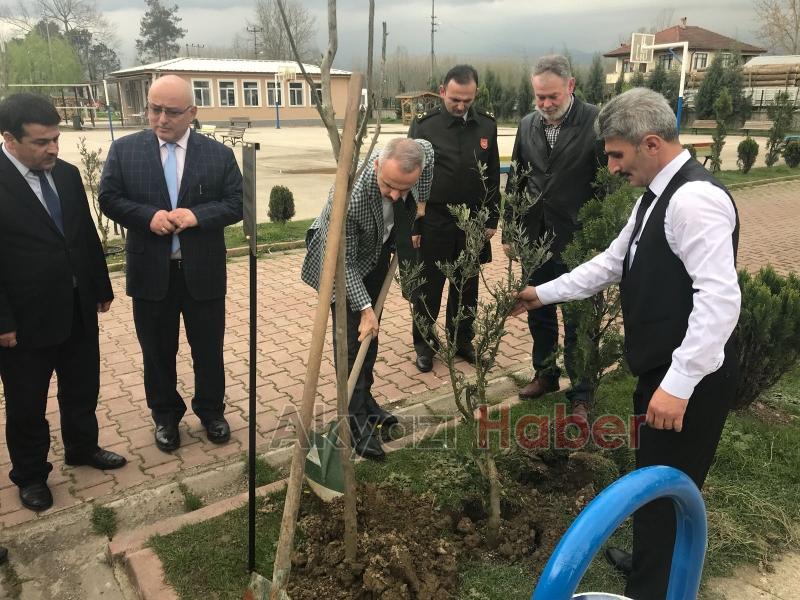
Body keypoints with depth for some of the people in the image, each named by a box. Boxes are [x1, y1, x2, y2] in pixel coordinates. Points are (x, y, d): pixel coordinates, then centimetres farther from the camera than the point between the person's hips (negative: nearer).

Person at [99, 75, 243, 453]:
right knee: (157, 351, 14)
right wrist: (149, 216, -18)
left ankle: (211, 411, 35)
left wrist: (197, 215, -20)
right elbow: (109, 199, 0)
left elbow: (237, 203, -3)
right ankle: (165, 416, 34)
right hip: (150, 272, 1)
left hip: (203, 272, 0)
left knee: (208, 349, 13)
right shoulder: (124, 149, 0)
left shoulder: (219, 154, -1)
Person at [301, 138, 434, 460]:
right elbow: (344, 261, -27)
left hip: (378, 248, 6)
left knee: (370, 333, 14)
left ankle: (365, 399, 30)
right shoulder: (349, 196, -41)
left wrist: (417, 213, 2)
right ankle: (356, 418, 7)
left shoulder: (424, 152, -28)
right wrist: (365, 307, -24)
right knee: (354, 334, -6)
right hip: (343, 256, -5)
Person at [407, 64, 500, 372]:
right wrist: (411, 225, -7)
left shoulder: (487, 125, 2)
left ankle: (461, 339, 30)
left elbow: (493, 177, 8)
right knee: (429, 286, 7)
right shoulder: (423, 125, -7)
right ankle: (423, 343, 23)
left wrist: (491, 219, 5)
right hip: (434, 220, -3)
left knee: (467, 286, 13)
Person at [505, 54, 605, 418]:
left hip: (578, 242, -5)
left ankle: (580, 394, 22)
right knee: (538, 314, 17)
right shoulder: (527, 126, 6)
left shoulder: (597, 123, -10)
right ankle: (545, 374, 38)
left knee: (577, 323, 5)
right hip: (535, 239, 5)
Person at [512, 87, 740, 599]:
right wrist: (544, 293, 16)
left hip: (690, 380, -10)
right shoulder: (660, 195, 11)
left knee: (665, 490, 6)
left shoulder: (695, 198, -22)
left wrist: (678, 384, -28)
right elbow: (613, 262, 18)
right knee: (656, 481, 25)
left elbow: (720, 298, -28)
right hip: (664, 369, 10)